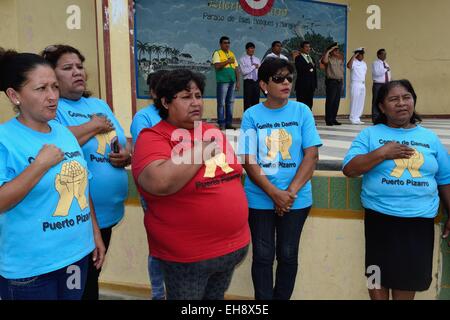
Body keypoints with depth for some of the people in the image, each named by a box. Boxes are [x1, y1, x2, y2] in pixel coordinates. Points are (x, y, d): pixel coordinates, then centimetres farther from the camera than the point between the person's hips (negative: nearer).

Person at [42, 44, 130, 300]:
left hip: (109, 212, 7)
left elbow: (126, 145, 15)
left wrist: (126, 155, -8)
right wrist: (94, 126, -17)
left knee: (92, 276, 24)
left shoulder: (99, 105, 12)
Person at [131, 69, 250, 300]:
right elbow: (159, 183, -33)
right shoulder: (153, 138, -14)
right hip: (187, 257, -6)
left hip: (232, 247, 6)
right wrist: (201, 149, -21)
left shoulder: (214, 132, 7)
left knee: (216, 298, 23)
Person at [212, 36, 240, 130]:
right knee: (221, 103, -4)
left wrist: (237, 81, 11)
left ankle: (229, 123, 14)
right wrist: (228, 61, -11)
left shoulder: (232, 54, 19)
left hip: (232, 81, 6)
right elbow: (217, 66, -14)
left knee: (230, 102, 8)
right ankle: (221, 124, 0)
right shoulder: (217, 53, 1)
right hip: (222, 81, -6)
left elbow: (236, 68, 18)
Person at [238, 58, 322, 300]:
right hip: (260, 199, -1)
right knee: (263, 256, 7)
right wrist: (275, 193, -15)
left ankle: (282, 298, 31)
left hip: (297, 199, 1)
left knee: (288, 255, 12)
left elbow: (312, 155, -4)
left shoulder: (302, 111, 0)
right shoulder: (252, 115, -2)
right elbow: (249, 161, -6)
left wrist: (291, 192, -12)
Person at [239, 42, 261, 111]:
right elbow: (244, 71, -15)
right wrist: (254, 66, -9)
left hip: (257, 82, 5)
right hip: (248, 82, -5)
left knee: (256, 101, 7)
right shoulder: (243, 59, -1)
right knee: (247, 102, -4)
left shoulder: (257, 59, 16)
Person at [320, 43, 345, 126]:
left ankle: (333, 119, 14)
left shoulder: (340, 59, 17)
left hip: (339, 81, 7)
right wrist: (328, 51, -19)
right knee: (330, 101, -6)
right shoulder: (328, 59, -3)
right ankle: (328, 120, -2)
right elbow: (324, 61, -27)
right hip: (331, 81, -7)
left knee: (336, 101, 7)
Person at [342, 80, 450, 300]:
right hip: (380, 216, -2)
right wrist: (382, 153, -15)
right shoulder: (370, 134, 2)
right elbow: (349, 169, -8)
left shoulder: (430, 138, 9)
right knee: (379, 273, 9)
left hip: (420, 220, 2)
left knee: (410, 276, 10)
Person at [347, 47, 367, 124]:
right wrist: (353, 56, -24)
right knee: (354, 102, -7)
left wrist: (364, 83, 17)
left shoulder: (364, 63, 17)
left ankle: (357, 118, 15)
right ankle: (353, 119, -2)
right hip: (355, 84, -8)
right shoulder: (354, 62, -7)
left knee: (361, 102, 8)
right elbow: (348, 66, -29)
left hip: (363, 84, 8)